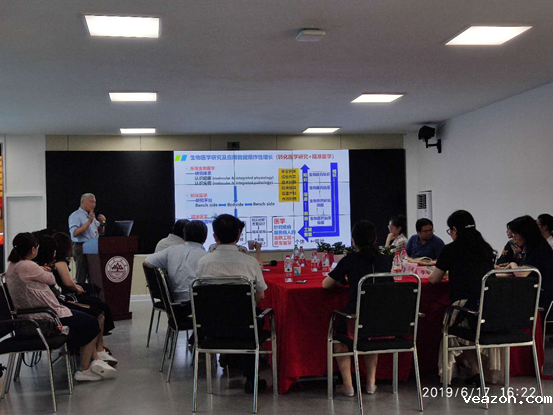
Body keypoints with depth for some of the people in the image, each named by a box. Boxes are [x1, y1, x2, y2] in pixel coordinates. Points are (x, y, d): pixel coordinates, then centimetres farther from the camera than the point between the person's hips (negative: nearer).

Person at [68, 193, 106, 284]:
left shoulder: (91, 216, 19)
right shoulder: (76, 215, -6)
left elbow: (101, 232, 22)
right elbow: (74, 233, -20)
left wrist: (102, 223, 2)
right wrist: (89, 222, -21)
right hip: (82, 248, -8)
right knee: (81, 279, -6)